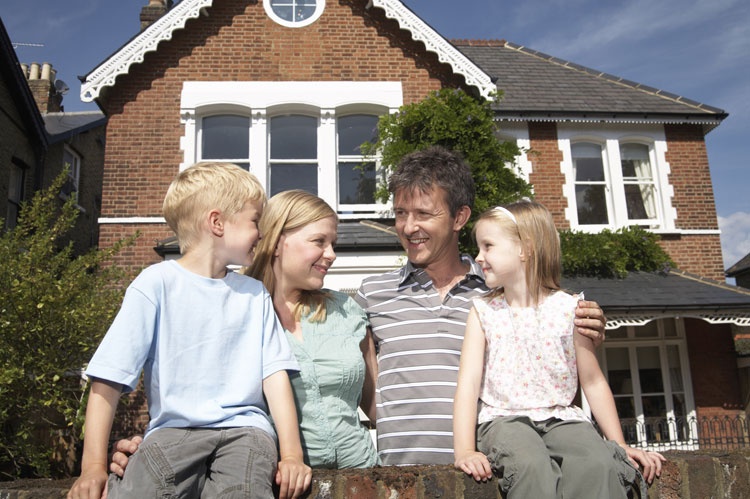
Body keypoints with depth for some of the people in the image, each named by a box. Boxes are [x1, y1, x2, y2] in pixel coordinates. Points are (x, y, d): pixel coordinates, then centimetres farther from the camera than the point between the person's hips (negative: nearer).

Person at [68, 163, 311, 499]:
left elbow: (275, 374, 6)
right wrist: (94, 466, -9)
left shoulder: (254, 294, 13)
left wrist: (291, 453, -5)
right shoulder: (157, 284, 1)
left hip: (244, 425, 2)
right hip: (173, 429, -1)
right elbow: (108, 379, -2)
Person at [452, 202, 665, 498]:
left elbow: (593, 382, 9)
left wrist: (620, 445, 7)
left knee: (599, 464, -29)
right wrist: (464, 449, -15)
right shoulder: (483, 312, 4)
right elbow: (468, 383, -4)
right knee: (532, 467, -33)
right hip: (504, 419, -1)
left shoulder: (569, 308, 3)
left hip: (560, 417, 1)